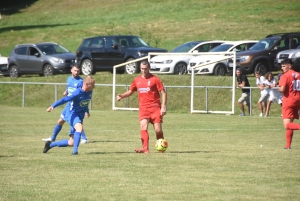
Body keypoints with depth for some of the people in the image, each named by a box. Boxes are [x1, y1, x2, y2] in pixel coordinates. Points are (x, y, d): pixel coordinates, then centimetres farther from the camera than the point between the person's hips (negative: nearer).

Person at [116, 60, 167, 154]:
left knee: (158, 130, -5)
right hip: (143, 108, 3)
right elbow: (130, 91, 23)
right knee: (143, 127, -16)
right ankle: (145, 148, -22)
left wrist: (163, 107, -12)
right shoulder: (137, 80, 11)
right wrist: (121, 96, 4)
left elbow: (163, 93, -4)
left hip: (155, 107, -3)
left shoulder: (155, 79, -3)